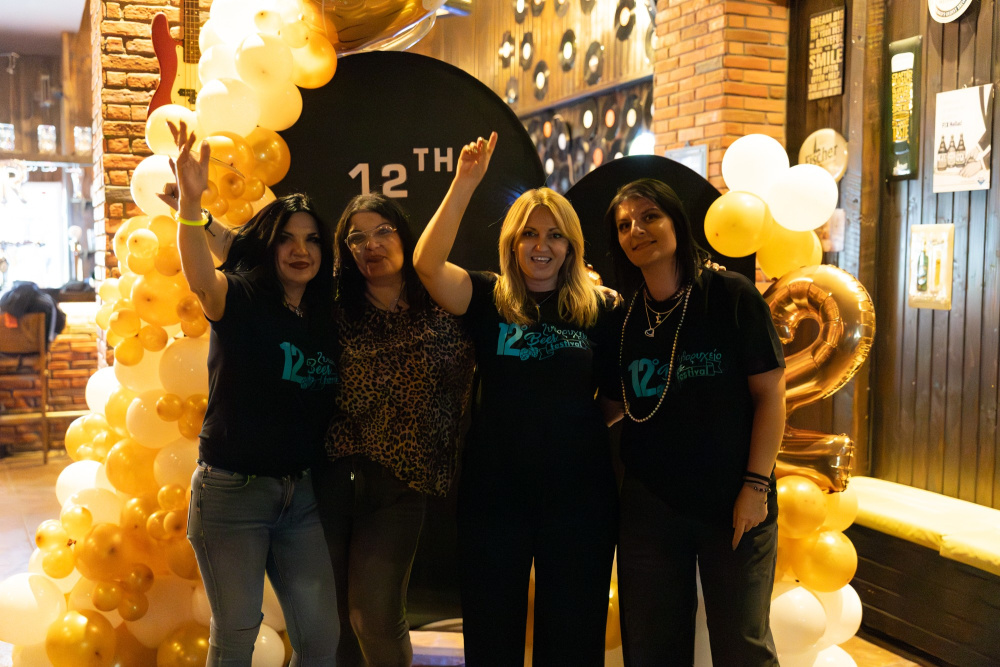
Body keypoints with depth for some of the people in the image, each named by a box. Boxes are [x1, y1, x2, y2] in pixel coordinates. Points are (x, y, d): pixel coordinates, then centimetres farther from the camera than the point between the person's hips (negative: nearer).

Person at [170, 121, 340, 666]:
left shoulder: (323, 318, 7)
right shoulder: (242, 299, -9)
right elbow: (201, 279, -33)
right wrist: (190, 201, -48)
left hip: (299, 493, 5)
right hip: (232, 491, -5)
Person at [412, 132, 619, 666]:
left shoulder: (598, 310, 2)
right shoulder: (488, 300, -1)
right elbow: (427, 262, -17)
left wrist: (590, 421, -6)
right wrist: (464, 183, -22)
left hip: (578, 494, 1)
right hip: (493, 491, 0)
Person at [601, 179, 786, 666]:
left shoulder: (731, 295, -8)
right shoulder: (623, 317, 3)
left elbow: (770, 392, -8)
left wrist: (757, 484, -13)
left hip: (732, 504, -3)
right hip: (648, 504, 4)